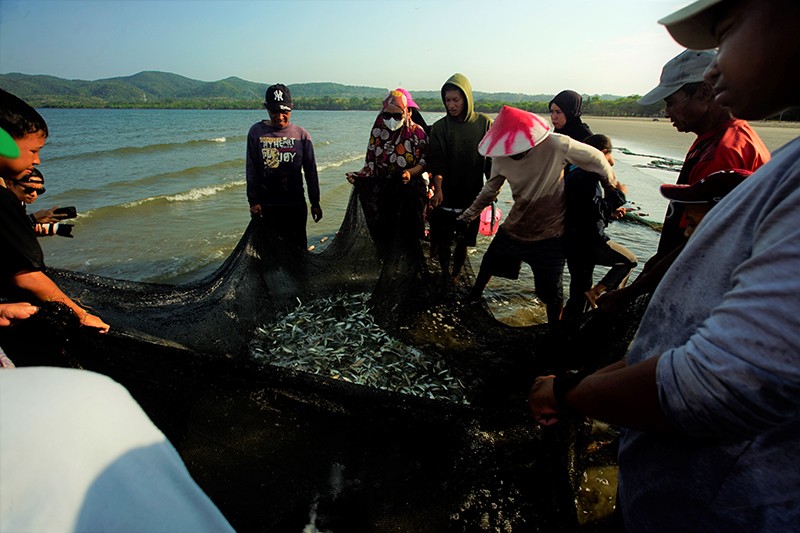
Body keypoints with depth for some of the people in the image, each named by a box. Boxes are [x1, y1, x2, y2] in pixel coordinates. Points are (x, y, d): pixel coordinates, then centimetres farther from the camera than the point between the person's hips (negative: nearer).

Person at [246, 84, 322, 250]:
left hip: (295, 205, 0)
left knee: (297, 248, 8)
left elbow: (310, 171, 4)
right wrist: (253, 201, -2)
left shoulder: (301, 134, 0)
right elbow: (251, 170, 2)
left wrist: (315, 203, 5)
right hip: (265, 206, 0)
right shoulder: (256, 132, 1)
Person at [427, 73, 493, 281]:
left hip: (472, 195, 1)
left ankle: (455, 277, 25)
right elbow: (437, 162, -10)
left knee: (463, 242, 8)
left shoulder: (484, 123, 0)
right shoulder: (439, 127, -2)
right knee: (443, 240, 4)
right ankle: (445, 276, 24)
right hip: (445, 195, 0)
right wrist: (438, 189, -23)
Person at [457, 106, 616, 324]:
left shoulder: (557, 145, -25)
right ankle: (473, 297, 48)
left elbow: (596, 159, -10)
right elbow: (490, 190, 4)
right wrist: (467, 216, 11)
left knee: (550, 290, -1)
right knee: (488, 264, 19)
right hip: (514, 228, 4)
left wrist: (612, 186, 5)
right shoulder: (501, 157, -11)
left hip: (550, 235, -4)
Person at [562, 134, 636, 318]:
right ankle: (596, 291, 1)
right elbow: (596, 211, -22)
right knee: (630, 260, 13)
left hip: (574, 243, 9)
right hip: (589, 243, -9)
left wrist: (611, 213, 20)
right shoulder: (587, 176, -15)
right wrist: (617, 194, -9)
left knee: (578, 296, 16)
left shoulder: (575, 174, 17)